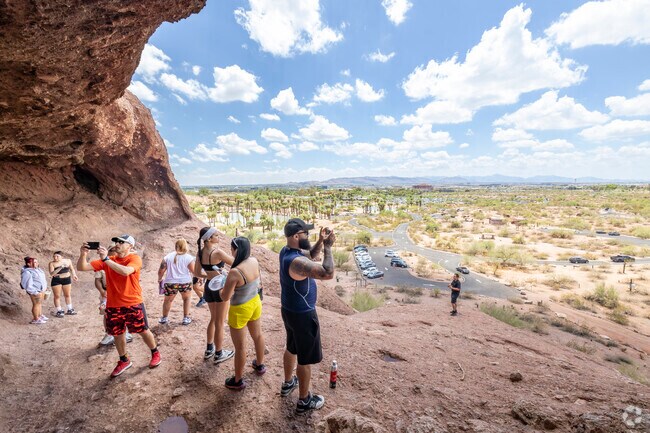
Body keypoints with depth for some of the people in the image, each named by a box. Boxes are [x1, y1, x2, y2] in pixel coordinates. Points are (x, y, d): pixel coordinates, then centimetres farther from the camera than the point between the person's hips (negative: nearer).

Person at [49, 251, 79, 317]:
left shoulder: (68, 261, -2)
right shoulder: (52, 263, -12)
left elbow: (72, 269, 14)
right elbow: (51, 274, -21)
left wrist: (74, 275, 3)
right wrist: (60, 268, -32)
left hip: (67, 279, 3)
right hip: (56, 281, -2)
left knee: (67, 295, 13)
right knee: (57, 296, 4)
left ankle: (69, 310, 23)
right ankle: (59, 311, 17)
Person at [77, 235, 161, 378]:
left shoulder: (135, 259, -12)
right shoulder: (107, 260, 3)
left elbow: (125, 271, -32)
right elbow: (81, 268, -2)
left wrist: (106, 259, -32)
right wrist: (83, 255, -21)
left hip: (133, 304, -4)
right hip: (113, 306, 5)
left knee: (143, 331, 9)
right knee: (118, 334, 17)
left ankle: (155, 353, 32)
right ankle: (124, 361, 39)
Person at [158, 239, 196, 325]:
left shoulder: (168, 257, 0)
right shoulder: (188, 257, -8)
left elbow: (161, 271, 1)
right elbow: (194, 271, -8)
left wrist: (160, 279, 19)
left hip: (170, 283, 2)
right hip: (185, 282, -1)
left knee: (168, 300, 25)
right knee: (186, 299, 22)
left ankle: (164, 318, 36)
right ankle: (186, 318, 22)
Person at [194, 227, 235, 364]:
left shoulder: (200, 253, 0)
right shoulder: (217, 252, -22)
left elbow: (197, 273, 7)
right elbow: (234, 262, -12)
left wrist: (209, 275, 4)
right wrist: (219, 250, -7)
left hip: (209, 287, 7)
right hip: (221, 288, -7)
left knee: (213, 318, 25)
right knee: (219, 322, 8)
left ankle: (209, 349, 37)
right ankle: (219, 354, 23)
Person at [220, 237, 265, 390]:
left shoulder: (235, 272, -32)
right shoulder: (254, 261, -11)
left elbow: (225, 297, -22)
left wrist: (221, 287, -2)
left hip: (240, 310, -7)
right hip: (255, 303, 7)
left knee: (240, 346, 12)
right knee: (257, 335, 26)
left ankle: (238, 380, 32)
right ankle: (260, 365, 50)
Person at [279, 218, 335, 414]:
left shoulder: (286, 251, -3)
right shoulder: (296, 261, -33)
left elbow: (310, 256, 12)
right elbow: (328, 273, -38)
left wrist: (320, 242, -4)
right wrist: (328, 247, -27)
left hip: (289, 310, 9)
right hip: (302, 315, -9)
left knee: (292, 348, 29)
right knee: (306, 358, 10)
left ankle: (288, 383, 50)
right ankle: (304, 400, 30)